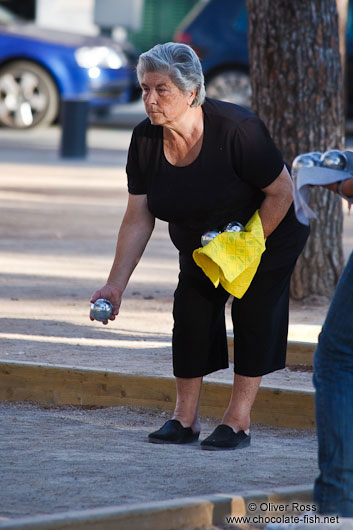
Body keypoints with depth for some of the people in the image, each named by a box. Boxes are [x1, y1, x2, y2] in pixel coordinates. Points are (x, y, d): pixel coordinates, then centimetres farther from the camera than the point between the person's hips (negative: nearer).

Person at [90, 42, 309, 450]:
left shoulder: (236, 130, -33)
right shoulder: (145, 140, -17)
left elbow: (282, 192, -24)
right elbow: (138, 218, -12)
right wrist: (115, 284, -18)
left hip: (270, 231, -5)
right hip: (199, 241, 5)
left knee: (254, 313, -9)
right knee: (191, 311, -1)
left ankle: (238, 421, -2)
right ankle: (185, 419, 9)